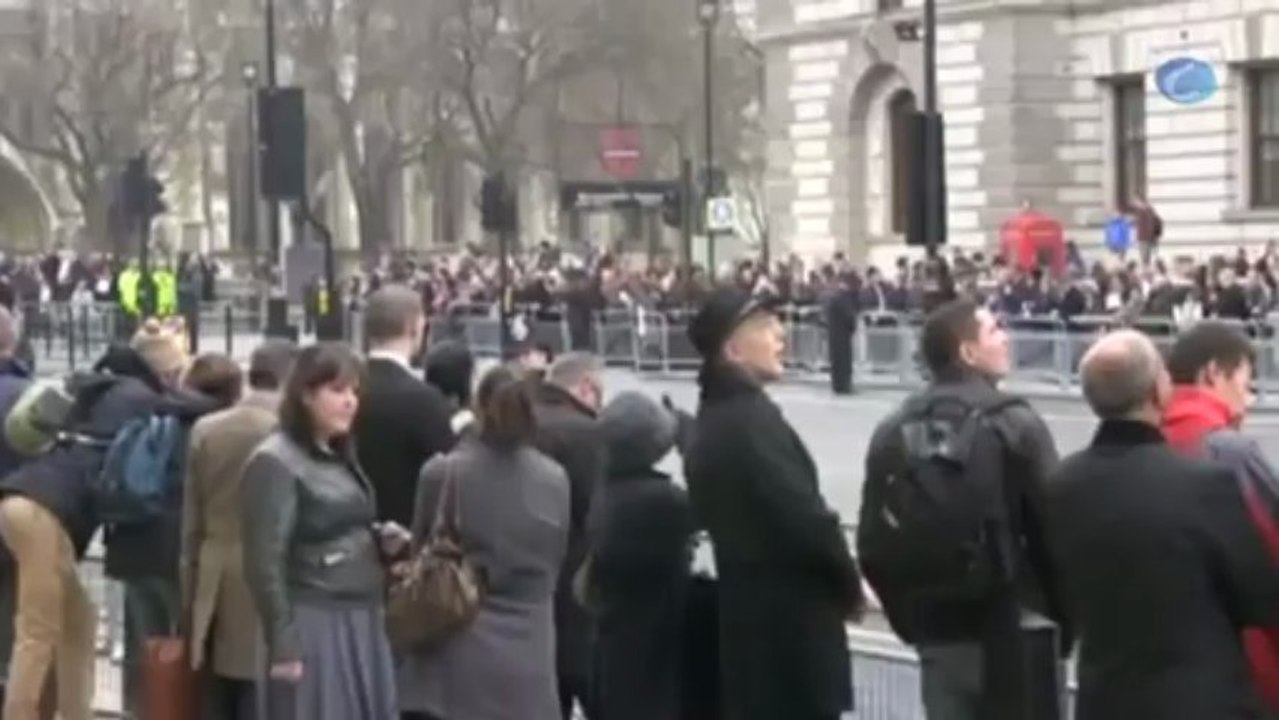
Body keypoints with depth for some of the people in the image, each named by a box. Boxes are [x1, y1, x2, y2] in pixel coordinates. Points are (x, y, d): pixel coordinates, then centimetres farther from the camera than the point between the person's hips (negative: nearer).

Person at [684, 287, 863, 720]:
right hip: (789, 615, -9)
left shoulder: (713, 421, 12)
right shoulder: (752, 420, -18)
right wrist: (849, 583, -4)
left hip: (749, 608, 9)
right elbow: (804, 518, -22)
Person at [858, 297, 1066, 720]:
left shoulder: (892, 433, 6)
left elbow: (873, 544, 7)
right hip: (1013, 630, -5)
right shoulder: (1014, 425, -10)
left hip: (939, 630, 5)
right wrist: (1060, 621, 2)